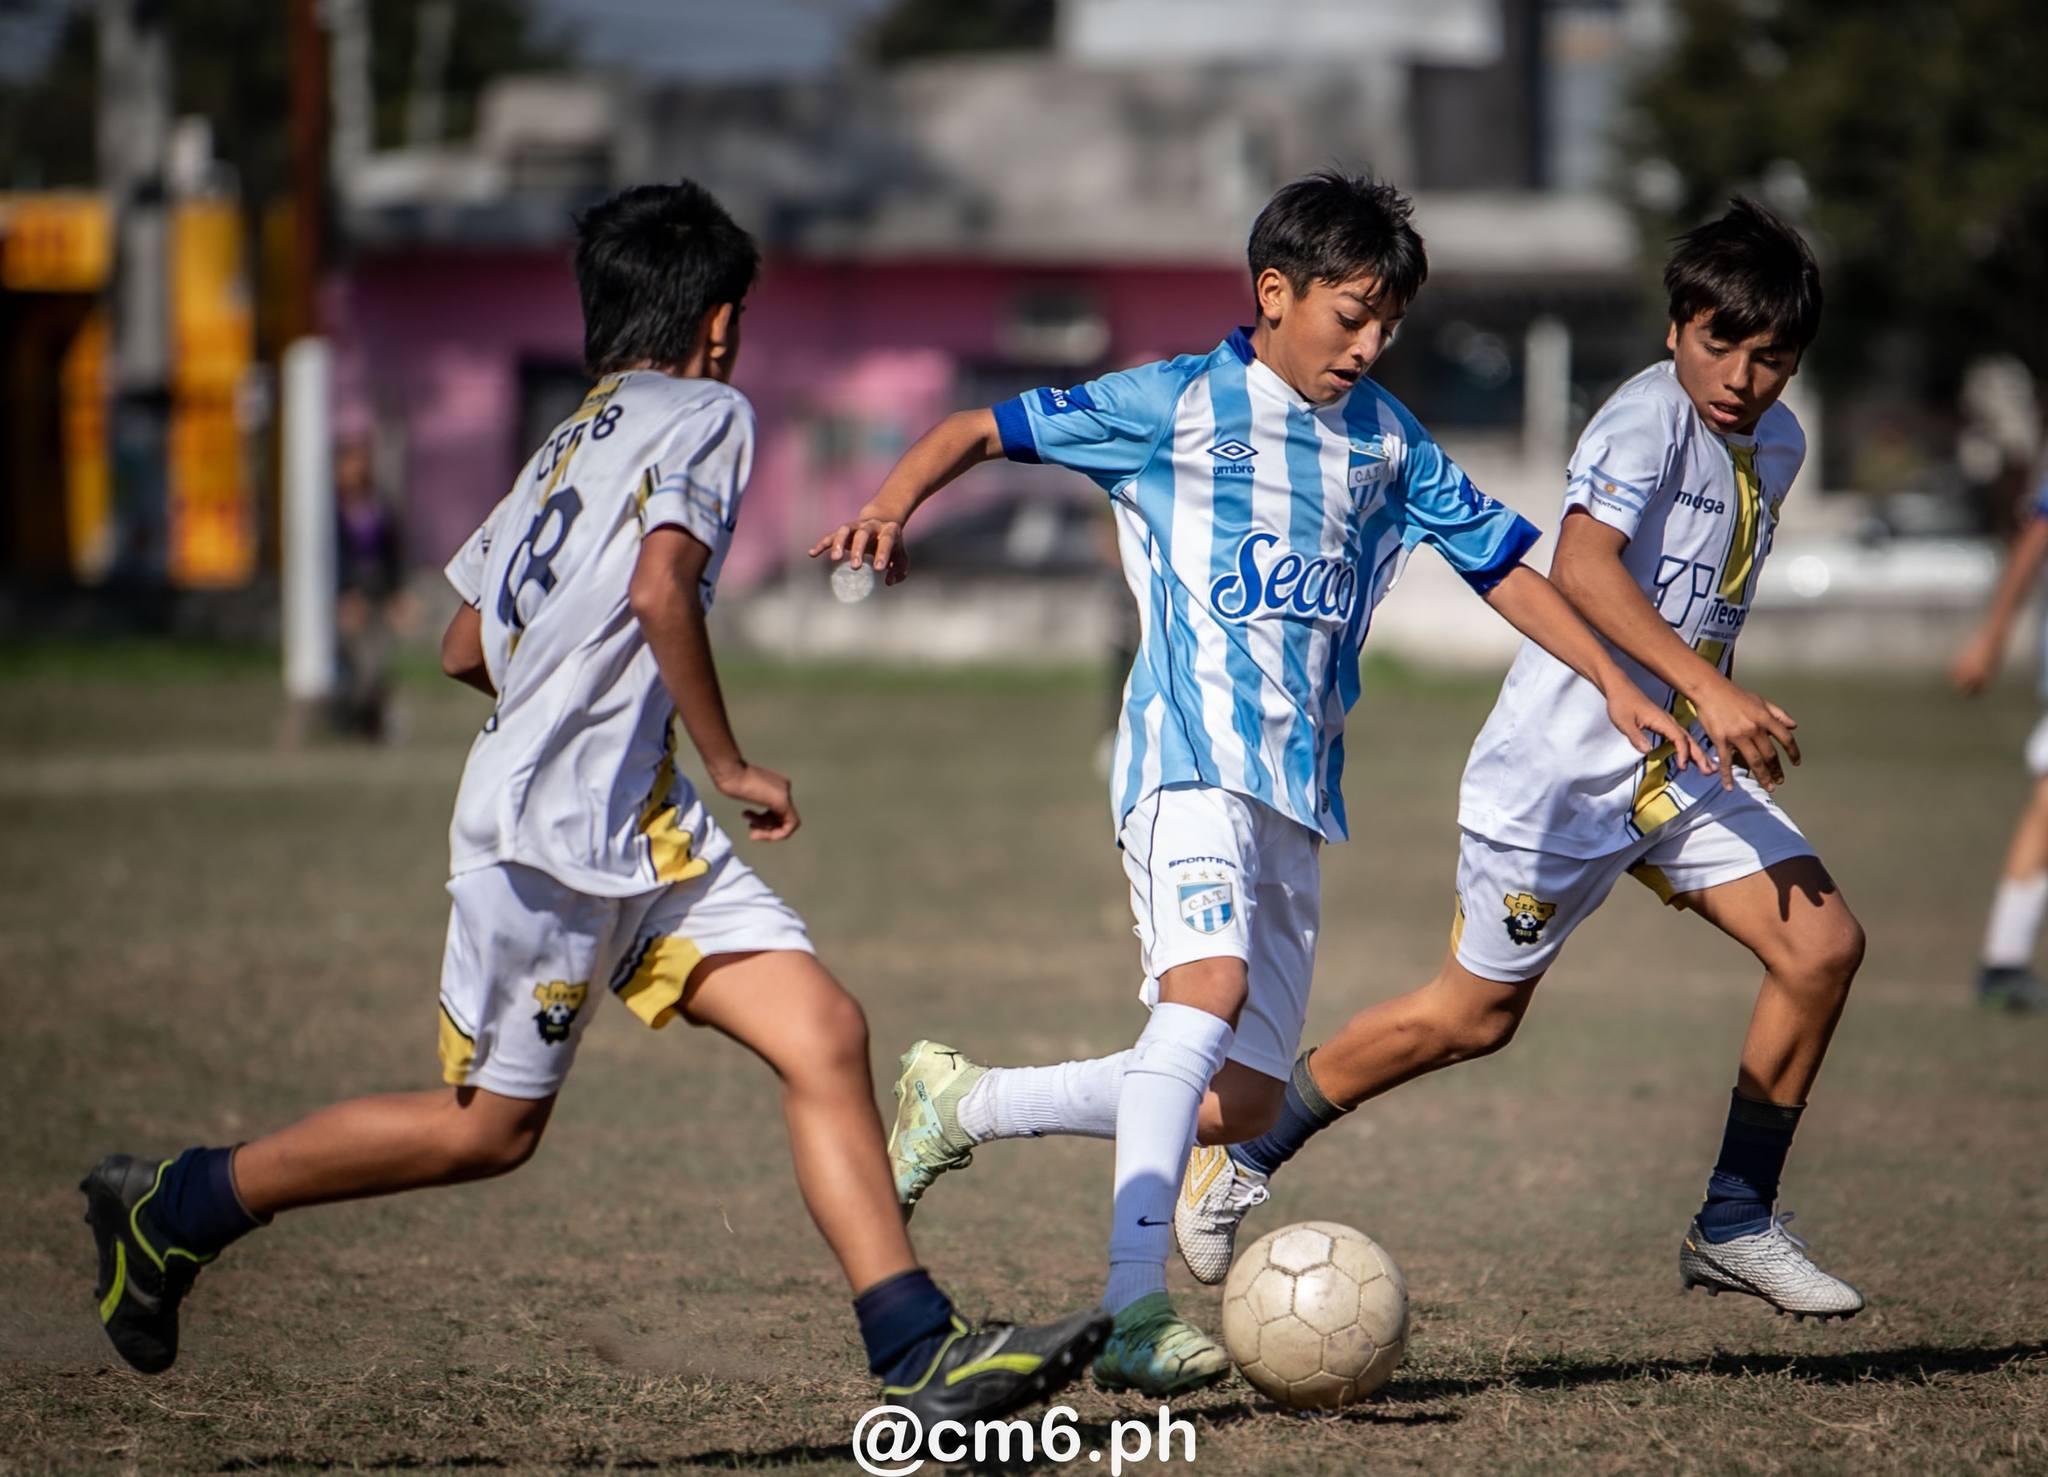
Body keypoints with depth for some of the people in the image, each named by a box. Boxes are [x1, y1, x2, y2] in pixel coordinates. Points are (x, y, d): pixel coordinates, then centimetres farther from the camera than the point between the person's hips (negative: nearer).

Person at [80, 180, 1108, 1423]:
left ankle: (922, 1355, -13)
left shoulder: (572, 443, 20)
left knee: (825, 1035, -5)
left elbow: (465, 648, 22)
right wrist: (731, 763, -12)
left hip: (644, 833, 9)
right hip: (555, 830, -9)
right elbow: (660, 589, -21)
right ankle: (176, 1205, 17)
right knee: (492, 1125, 2)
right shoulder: (708, 413, -4)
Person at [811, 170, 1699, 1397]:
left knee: (1244, 1100, 4)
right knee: (1210, 985, -30)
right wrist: (894, 506, -17)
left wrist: (1613, 680, 17)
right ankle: (1134, 1307, -35)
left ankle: (962, 1102, 22)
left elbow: (1499, 557, 24)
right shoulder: (1178, 405, 0)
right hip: (1191, 755, -7)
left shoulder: (1388, 441, 16)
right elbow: (986, 429, 1)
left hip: (1301, 788, 7)